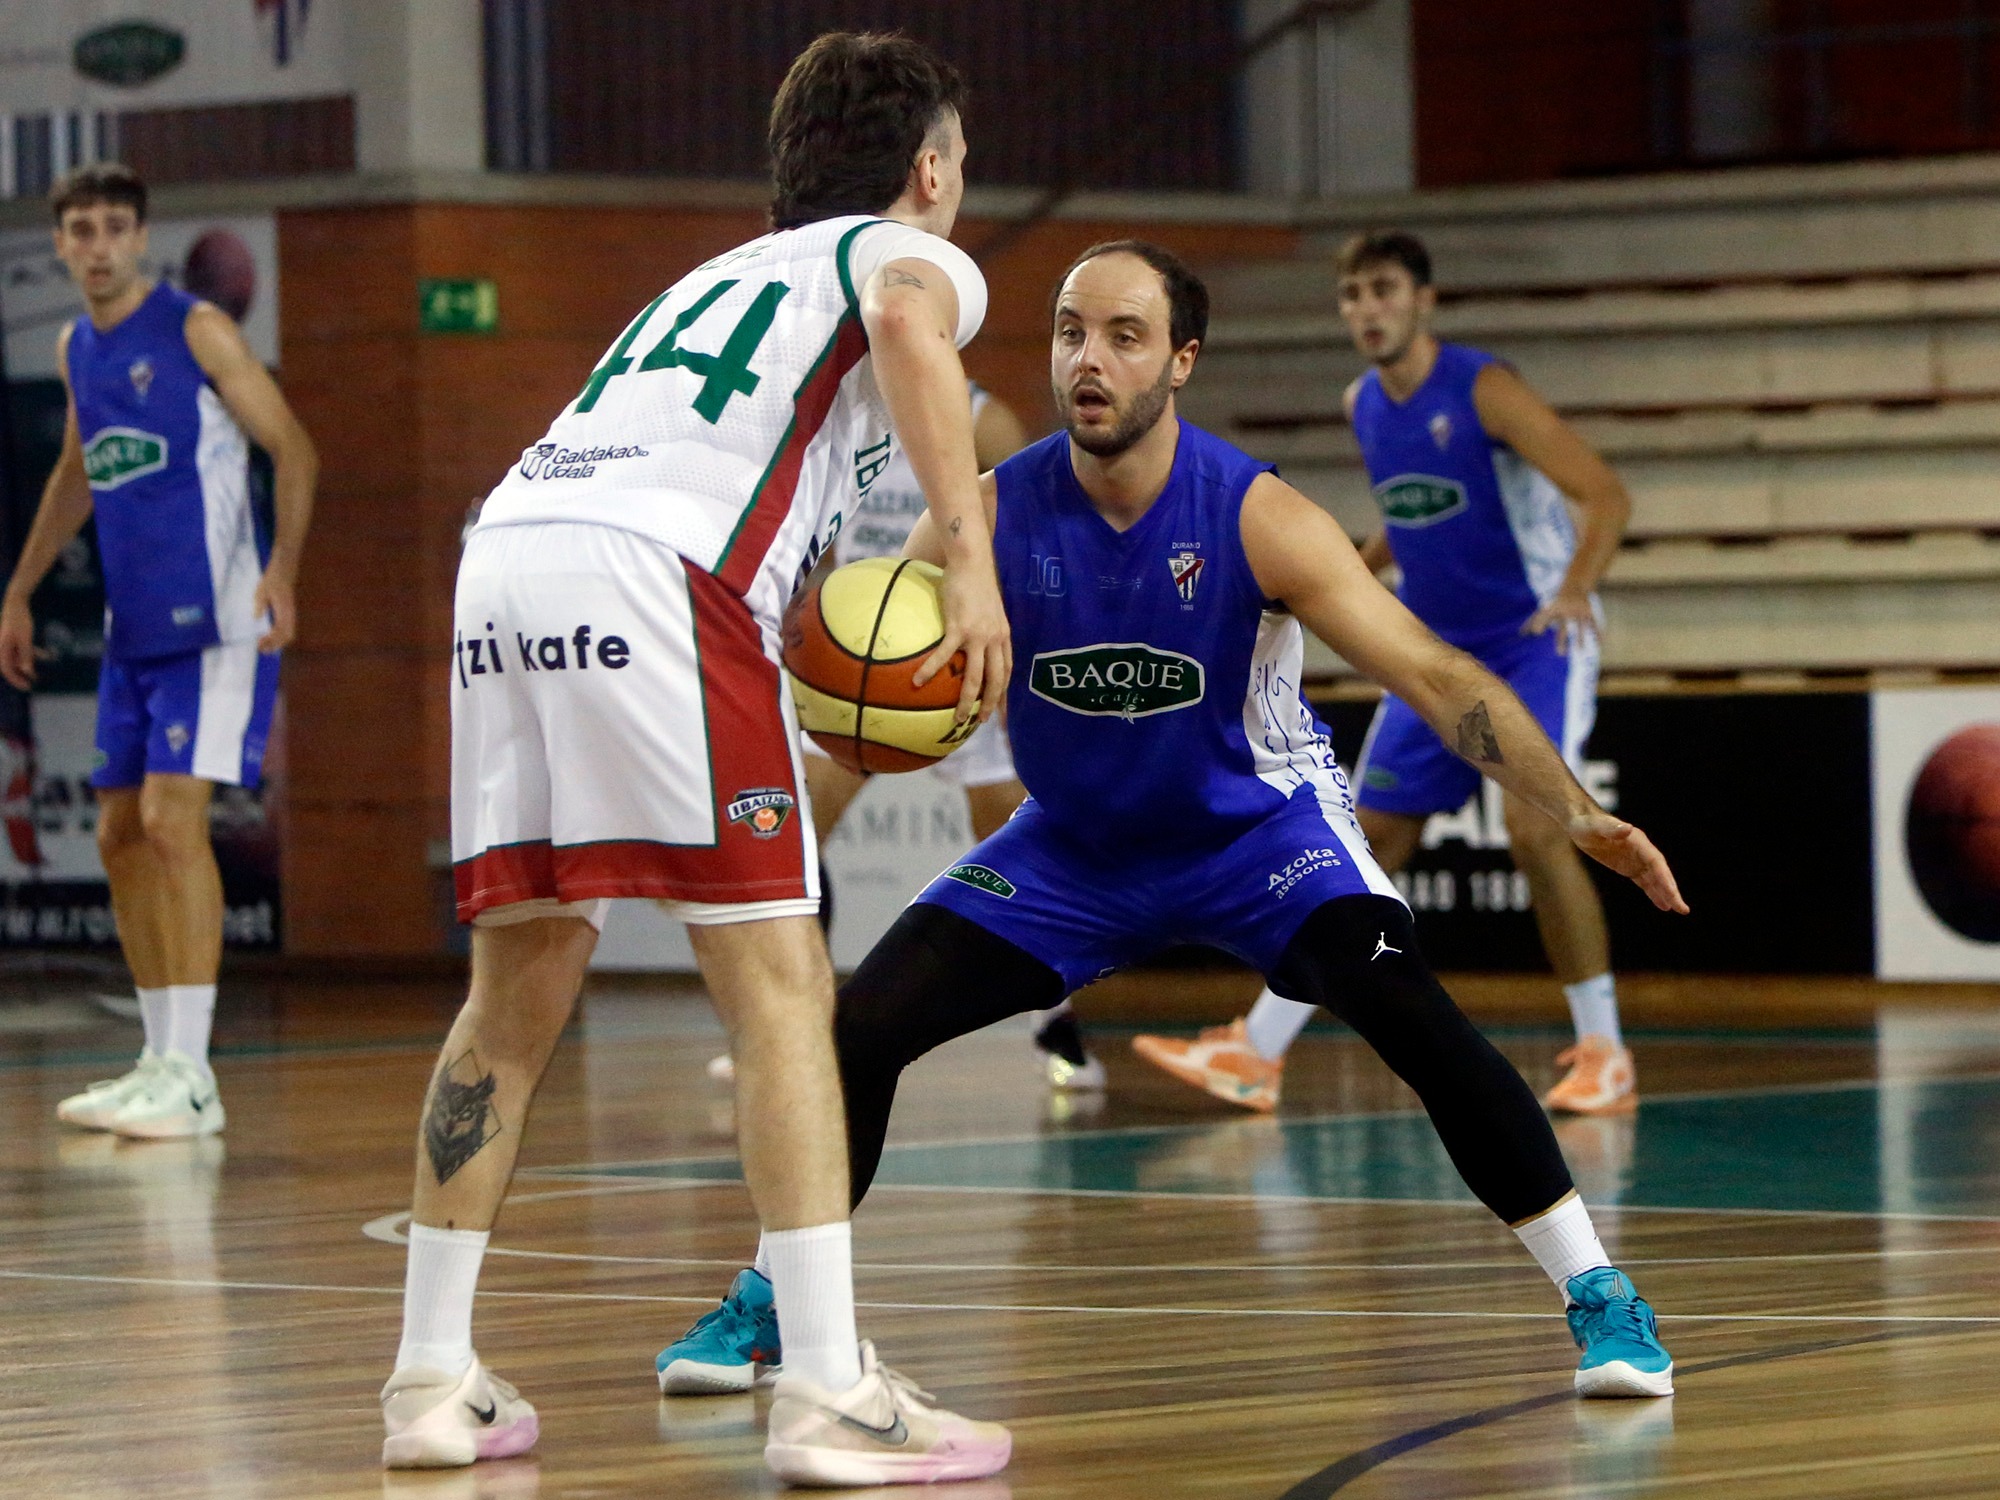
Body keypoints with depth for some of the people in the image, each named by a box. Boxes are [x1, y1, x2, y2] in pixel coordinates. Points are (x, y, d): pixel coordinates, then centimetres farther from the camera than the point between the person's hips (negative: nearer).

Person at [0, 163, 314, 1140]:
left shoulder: (197, 330, -9)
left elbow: (293, 449, -9)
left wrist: (282, 568, -23)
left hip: (215, 620, -8)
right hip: (132, 631, 8)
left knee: (173, 820, -15)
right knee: (122, 835, 7)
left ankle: (188, 1077, -15)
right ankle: (162, 1064, 16)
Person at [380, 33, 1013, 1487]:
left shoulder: (723, 274, 38)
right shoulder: (915, 254, 16)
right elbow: (907, 323, -10)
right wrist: (973, 566, -17)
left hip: (503, 552, 7)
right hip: (646, 573, -7)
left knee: (521, 985, 15)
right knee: (779, 981, -5)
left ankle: (432, 1380, 16)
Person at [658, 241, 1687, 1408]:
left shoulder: (1258, 518, -26)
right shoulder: (993, 517, -20)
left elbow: (1433, 676, -28)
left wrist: (1576, 811, -40)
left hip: (1260, 824, -3)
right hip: (1073, 845, 3)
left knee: (1401, 1006, -29)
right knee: (862, 1027, -8)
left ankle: (1599, 1296, -20)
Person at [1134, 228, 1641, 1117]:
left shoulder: (1484, 391, -17)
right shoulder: (1364, 407, 4)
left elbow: (1606, 496, -22)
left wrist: (1575, 588, -38)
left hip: (1536, 644, -7)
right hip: (1440, 652, 7)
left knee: (1534, 826, -22)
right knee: (1364, 844, 7)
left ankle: (1603, 1055, -9)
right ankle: (1255, 1054, 9)